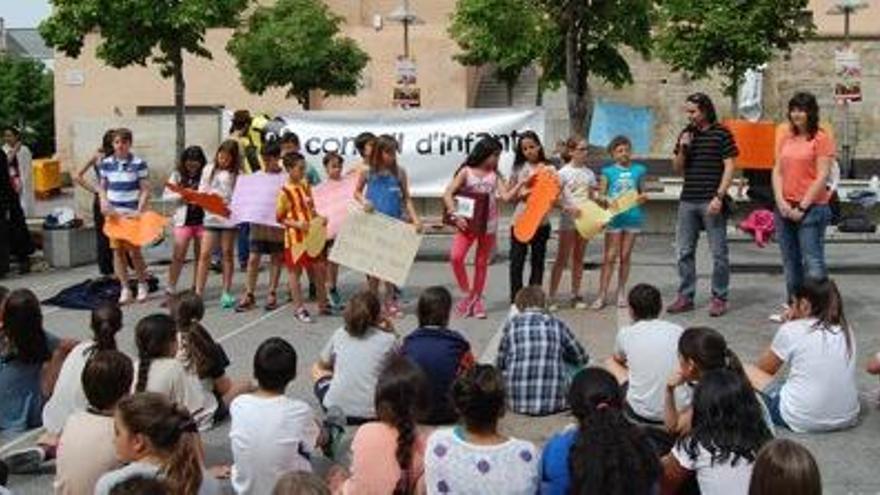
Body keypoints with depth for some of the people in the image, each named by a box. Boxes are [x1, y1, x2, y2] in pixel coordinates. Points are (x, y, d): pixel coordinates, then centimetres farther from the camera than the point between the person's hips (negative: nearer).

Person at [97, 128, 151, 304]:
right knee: (118, 251, 3)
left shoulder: (139, 164, -4)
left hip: (132, 214, -3)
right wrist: (104, 202, -4)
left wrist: (139, 211, -14)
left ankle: (142, 285, 17)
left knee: (134, 251, -3)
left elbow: (145, 190, -4)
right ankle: (125, 289, 11)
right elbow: (102, 187, 15)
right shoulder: (106, 164, 6)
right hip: (114, 214, 3)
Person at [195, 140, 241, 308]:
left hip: (229, 217, -2)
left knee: (227, 254, 6)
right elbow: (201, 191, 12)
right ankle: (198, 292, 0)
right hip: (211, 216, 2)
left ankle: (227, 293, 14)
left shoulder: (236, 174, -2)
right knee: (204, 254, -3)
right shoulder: (208, 170, 9)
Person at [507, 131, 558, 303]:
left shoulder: (549, 169, 3)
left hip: (541, 222, 0)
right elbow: (511, 197, 7)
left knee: (538, 262, 7)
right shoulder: (519, 169, 6)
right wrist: (523, 194, -13)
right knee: (516, 262, -1)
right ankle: (515, 301, 6)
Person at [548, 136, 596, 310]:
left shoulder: (589, 173, 9)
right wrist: (569, 208, -26)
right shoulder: (564, 173, -6)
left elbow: (592, 197, 12)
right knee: (562, 258, -4)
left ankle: (576, 295, 17)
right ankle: (552, 297, 0)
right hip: (568, 219, -5)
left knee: (579, 258, 10)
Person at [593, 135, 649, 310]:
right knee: (609, 257, -3)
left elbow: (641, 192, 16)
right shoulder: (608, 171, 3)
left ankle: (621, 292, 18)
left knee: (625, 256, 8)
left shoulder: (638, 170, 8)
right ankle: (602, 294, -2)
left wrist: (642, 198, -6)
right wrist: (607, 201, -18)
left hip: (632, 216, 2)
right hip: (614, 216, -2)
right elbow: (601, 195, 3)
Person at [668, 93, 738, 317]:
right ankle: (685, 297, 16)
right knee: (684, 252, 8)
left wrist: (719, 196, -14)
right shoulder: (686, 134, 12)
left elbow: (729, 167, -6)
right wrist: (682, 149, -3)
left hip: (712, 202, -5)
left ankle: (719, 298, 10)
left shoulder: (722, 134, -3)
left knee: (718, 252, 1)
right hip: (688, 200, 5)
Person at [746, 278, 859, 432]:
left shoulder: (791, 330, -6)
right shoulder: (846, 330, 8)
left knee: (748, 372, 10)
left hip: (802, 420, -6)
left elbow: (763, 369, 8)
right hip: (847, 419, 6)